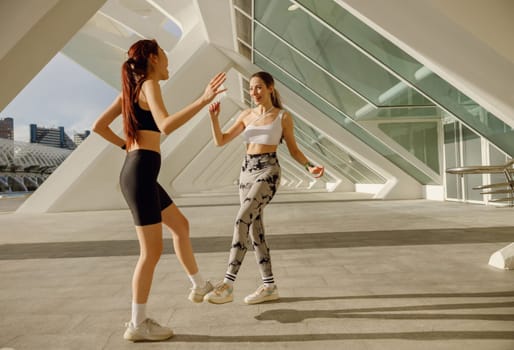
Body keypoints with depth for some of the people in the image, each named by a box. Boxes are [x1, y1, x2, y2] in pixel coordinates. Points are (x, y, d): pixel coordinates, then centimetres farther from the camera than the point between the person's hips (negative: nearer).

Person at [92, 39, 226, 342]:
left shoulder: (131, 89, 17)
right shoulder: (149, 84, -9)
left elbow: (99, 126, 18)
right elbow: (166, 126, -27)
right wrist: (204, 99, -28)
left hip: (138, 172, 10)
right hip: (141, 174, -10)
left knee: (181, 225, 21)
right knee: (152, 250, -2)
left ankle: (200, 286, 35)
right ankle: (138, 324, 9)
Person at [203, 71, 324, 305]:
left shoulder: (283, 117, 2)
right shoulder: (246, 115, 13)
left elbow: (293, 149, 7)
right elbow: (220, 141, 9)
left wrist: (309, 167, -10)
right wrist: (214, 117, -7)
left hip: (268, 172, -6)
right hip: (247, 172, 6)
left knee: (241, 221, -21)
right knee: (254, 230, 5)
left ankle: (228, 285, -18)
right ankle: (269, 286, 15)